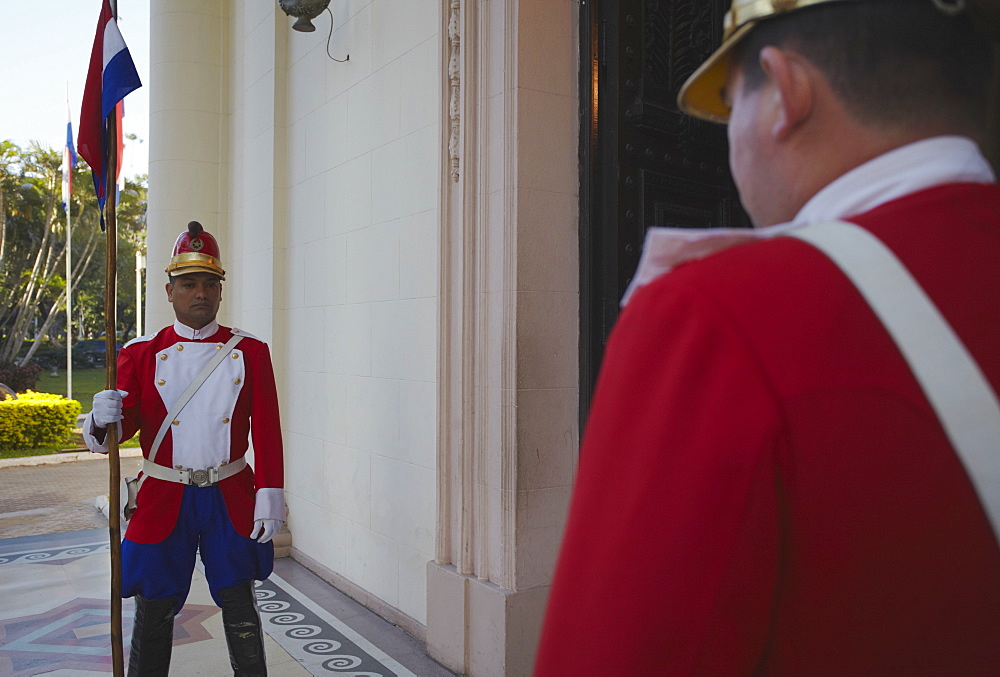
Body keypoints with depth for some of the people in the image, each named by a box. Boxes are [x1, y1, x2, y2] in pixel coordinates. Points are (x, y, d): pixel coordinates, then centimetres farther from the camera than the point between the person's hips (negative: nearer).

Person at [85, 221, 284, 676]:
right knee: (153, 613, 9)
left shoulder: (250, 352, 1)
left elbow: (267, 432, -2)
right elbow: (126, 422, -2)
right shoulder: (141, 354, 1)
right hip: (163, 501, 0)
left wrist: (269, 495, -8)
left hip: (231, 500, 0)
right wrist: (102, 420, -25)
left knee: (240, 611, 11)